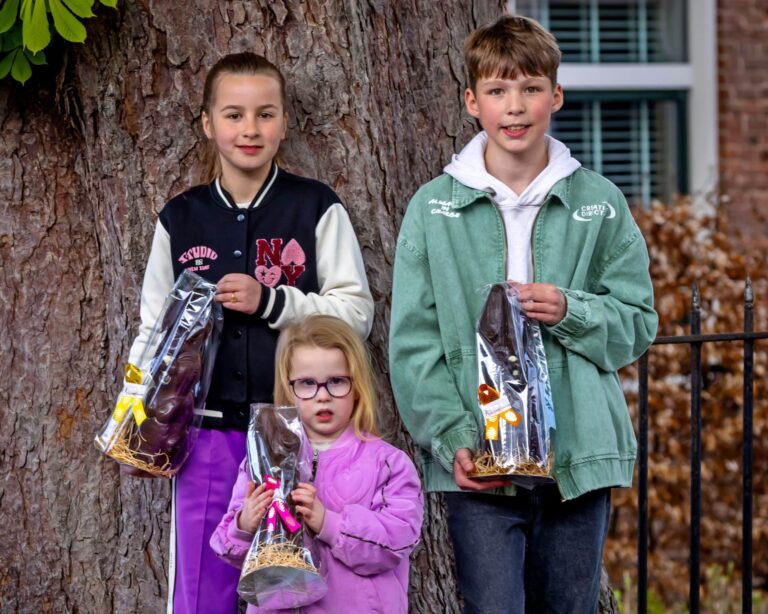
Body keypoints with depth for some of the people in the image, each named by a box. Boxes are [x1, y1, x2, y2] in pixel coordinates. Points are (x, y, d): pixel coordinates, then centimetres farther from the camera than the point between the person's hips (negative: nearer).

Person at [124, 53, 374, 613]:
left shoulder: (317, 209, 1)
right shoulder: (179, 220, 9)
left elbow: (357, 312, -1)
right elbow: (155, 331, 13)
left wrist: (272, 302, -14)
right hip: (209, 434, 2)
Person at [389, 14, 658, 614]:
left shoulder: (599, 202, 6)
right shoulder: (435, 207, 3)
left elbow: (638, 323, 8)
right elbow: (414, 342, 0)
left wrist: (571, 313, -12)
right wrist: (451, 439, -12)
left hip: (580, 456, 2)